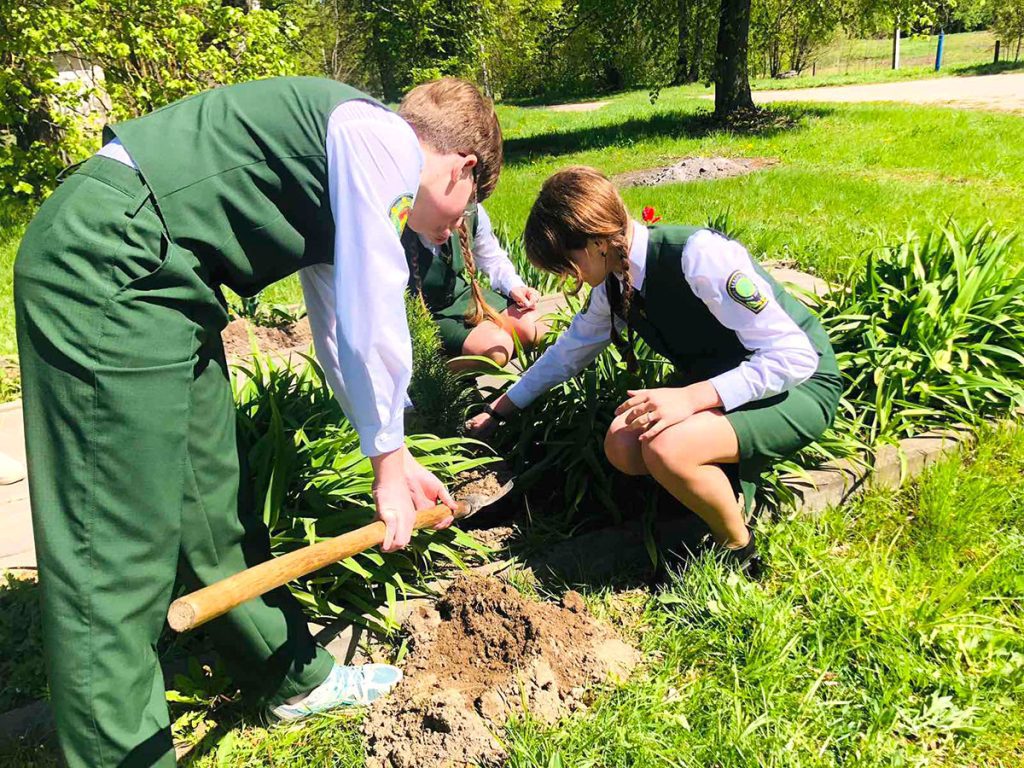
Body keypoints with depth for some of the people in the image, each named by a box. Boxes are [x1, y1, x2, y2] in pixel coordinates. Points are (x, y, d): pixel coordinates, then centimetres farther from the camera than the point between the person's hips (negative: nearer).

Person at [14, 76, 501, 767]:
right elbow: (373, 320, -13)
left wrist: (398, 458, 25)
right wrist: (389, 462, 0)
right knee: (119, 539, -6)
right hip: (105, 264, -10)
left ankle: (294, 677, 31)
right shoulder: (386, 143, -9)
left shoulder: (350, 175, 20)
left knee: (216, 502, 16)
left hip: (159, 281, 10)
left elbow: (341, 331, 23)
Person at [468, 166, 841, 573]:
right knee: (623, 447, -16)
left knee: (666, 448, -31)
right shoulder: (613, 282, -4)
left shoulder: (700, 256, -29)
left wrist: (690, 397, -38)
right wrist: (499, 411, 18)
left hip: (801, 383, -7)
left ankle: (738, 548, -4)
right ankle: (731, 477, 6)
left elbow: (796, 356, -29)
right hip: (716, 380, 7)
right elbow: (569, 351, 14)